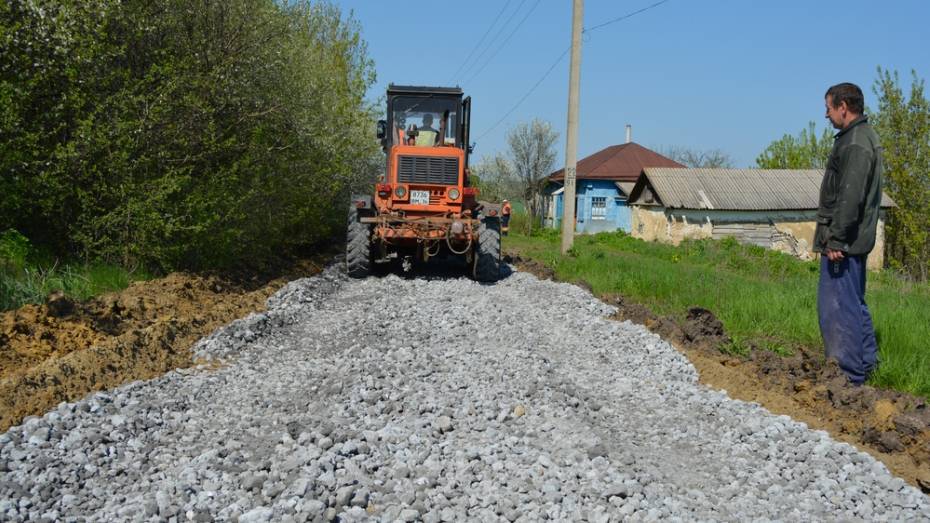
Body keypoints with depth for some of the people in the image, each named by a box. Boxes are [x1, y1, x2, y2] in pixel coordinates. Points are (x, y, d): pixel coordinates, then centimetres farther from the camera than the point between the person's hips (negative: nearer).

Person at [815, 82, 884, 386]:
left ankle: (850, 375, -2)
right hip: (855, 240, 11)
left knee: (838, 306, -6)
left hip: (842, 242, -11)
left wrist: (835, 239, -23)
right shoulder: (864, 137, 17)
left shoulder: (855, 144, -16)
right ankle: (867, 362, 28)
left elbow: (850, 197, -24)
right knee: (854, 303, 18)